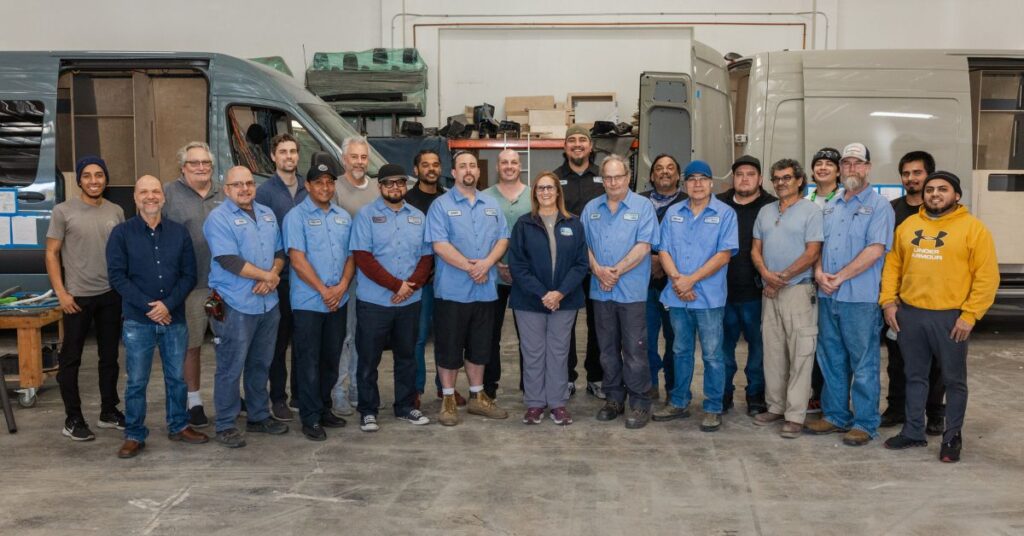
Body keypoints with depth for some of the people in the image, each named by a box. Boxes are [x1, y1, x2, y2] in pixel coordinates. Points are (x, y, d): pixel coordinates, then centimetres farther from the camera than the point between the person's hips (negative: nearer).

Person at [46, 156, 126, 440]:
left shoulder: (116, 212, 6)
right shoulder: (63, 211, -4)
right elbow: (52, 254, -3)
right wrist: (61, 293, -10)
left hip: (111, 295, 4)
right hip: (77, 297, -4)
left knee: (109, 357, 13)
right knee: (71, 359, 3)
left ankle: (109, 412, 25)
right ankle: (73, 419, 13)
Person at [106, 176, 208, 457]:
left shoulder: (179, 232, 5)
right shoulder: (122, 233, -1)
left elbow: (189, 274, 3)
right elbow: (117, 276, -6)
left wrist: (168, 304, -11)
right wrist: (147, 306, -14)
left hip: (174, 318, 2)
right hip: (138, 321, -2)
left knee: (177, 377, 12)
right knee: (137, 381, 4)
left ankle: (178, 426, 27)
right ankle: (134, 435, 15)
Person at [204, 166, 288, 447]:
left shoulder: (267, 214, 14)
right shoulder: (219, 218, -9)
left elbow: (279, 251, 13)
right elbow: (229, 260, -18)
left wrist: (272, 277, -7)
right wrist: (268, 276, -12)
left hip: (268, 303, 7)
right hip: (235, 306, -7)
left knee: (261, 364, 16)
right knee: (231, 368, 0)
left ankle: (259, 416, 28)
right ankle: (225, 426, 10)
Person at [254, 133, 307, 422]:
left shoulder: (308, 190, 9)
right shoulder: (265, 191, -3)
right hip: (279, 276, -4)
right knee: (279, 339, 4)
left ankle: (300, 392, 23)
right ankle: (278, 397, 13)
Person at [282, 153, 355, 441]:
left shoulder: (343, 217, 11)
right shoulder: (297, 216, -6)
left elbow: (351, 255, 9)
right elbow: (297, 259, -13)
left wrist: (342, 286, -7)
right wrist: (323, 290, -14)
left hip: (338, 301, 5)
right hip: (308, 302, -5)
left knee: (331, 358, 13)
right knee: (309, 361, 0)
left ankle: (324, 409, 26)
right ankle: (310, 418, 8)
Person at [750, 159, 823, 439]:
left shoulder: (811, 211, -3)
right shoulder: (765, 211, 14)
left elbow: (812, 253, -10)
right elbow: (756, 249, 12)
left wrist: (783, 276, -11)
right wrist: (766, 274, -6)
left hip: (798, 290, -6)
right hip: (769, 291, 6)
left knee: (800, 354, -5)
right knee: (772, 352, 10)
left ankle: (795, 415, -3)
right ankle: (775, 406, 19)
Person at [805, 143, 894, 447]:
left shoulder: (878, 205, -5)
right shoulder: (830, 207, 16)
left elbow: (875, 250, -14)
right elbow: (818, 244, 15)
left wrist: (840, 277, -14)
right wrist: (819, 271, -5)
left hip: (860, 298, -6)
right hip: (827, 296, 7)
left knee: (864, 364, 1)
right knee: (831, 360, 13)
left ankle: (865, 424, 10)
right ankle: (835, 416, 25)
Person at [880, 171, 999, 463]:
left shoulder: (973, 228, -5)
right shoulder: (907, 225, 10)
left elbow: (987, 277, -8)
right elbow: (892, 264, 12)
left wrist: (969, 315, -13)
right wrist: (889, 301, 2)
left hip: (950, 317, -4)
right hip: (909, 313, 4)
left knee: (954, 380, 7)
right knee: (914, 376, 13)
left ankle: (952, 437, 19)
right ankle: (913, 431, 25)